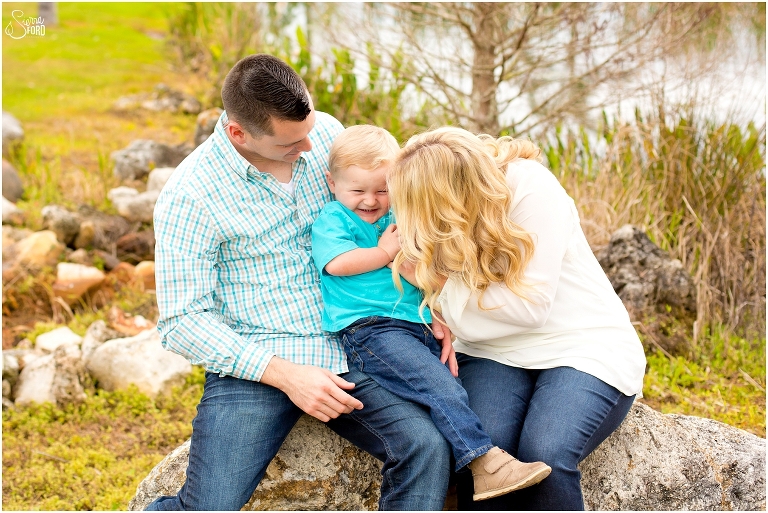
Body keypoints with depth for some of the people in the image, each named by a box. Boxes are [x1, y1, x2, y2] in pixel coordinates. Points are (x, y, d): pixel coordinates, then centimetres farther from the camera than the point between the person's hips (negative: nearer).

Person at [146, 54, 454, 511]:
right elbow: (182, 322, -10)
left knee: (427, 447, -22)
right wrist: (284, 374, -20)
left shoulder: (325, 132, 3)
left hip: (344, 354, 4)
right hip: (252, 366, -3)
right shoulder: (190, 195, -10)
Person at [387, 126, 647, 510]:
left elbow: (532, 305, -19)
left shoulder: (531, 187, -18)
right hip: (496, 353, 4)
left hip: (583, 346, -4)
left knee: (544, 455, -29)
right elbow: (466, 325, -5)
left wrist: (446, 284, -18)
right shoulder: (431, 217, -2)